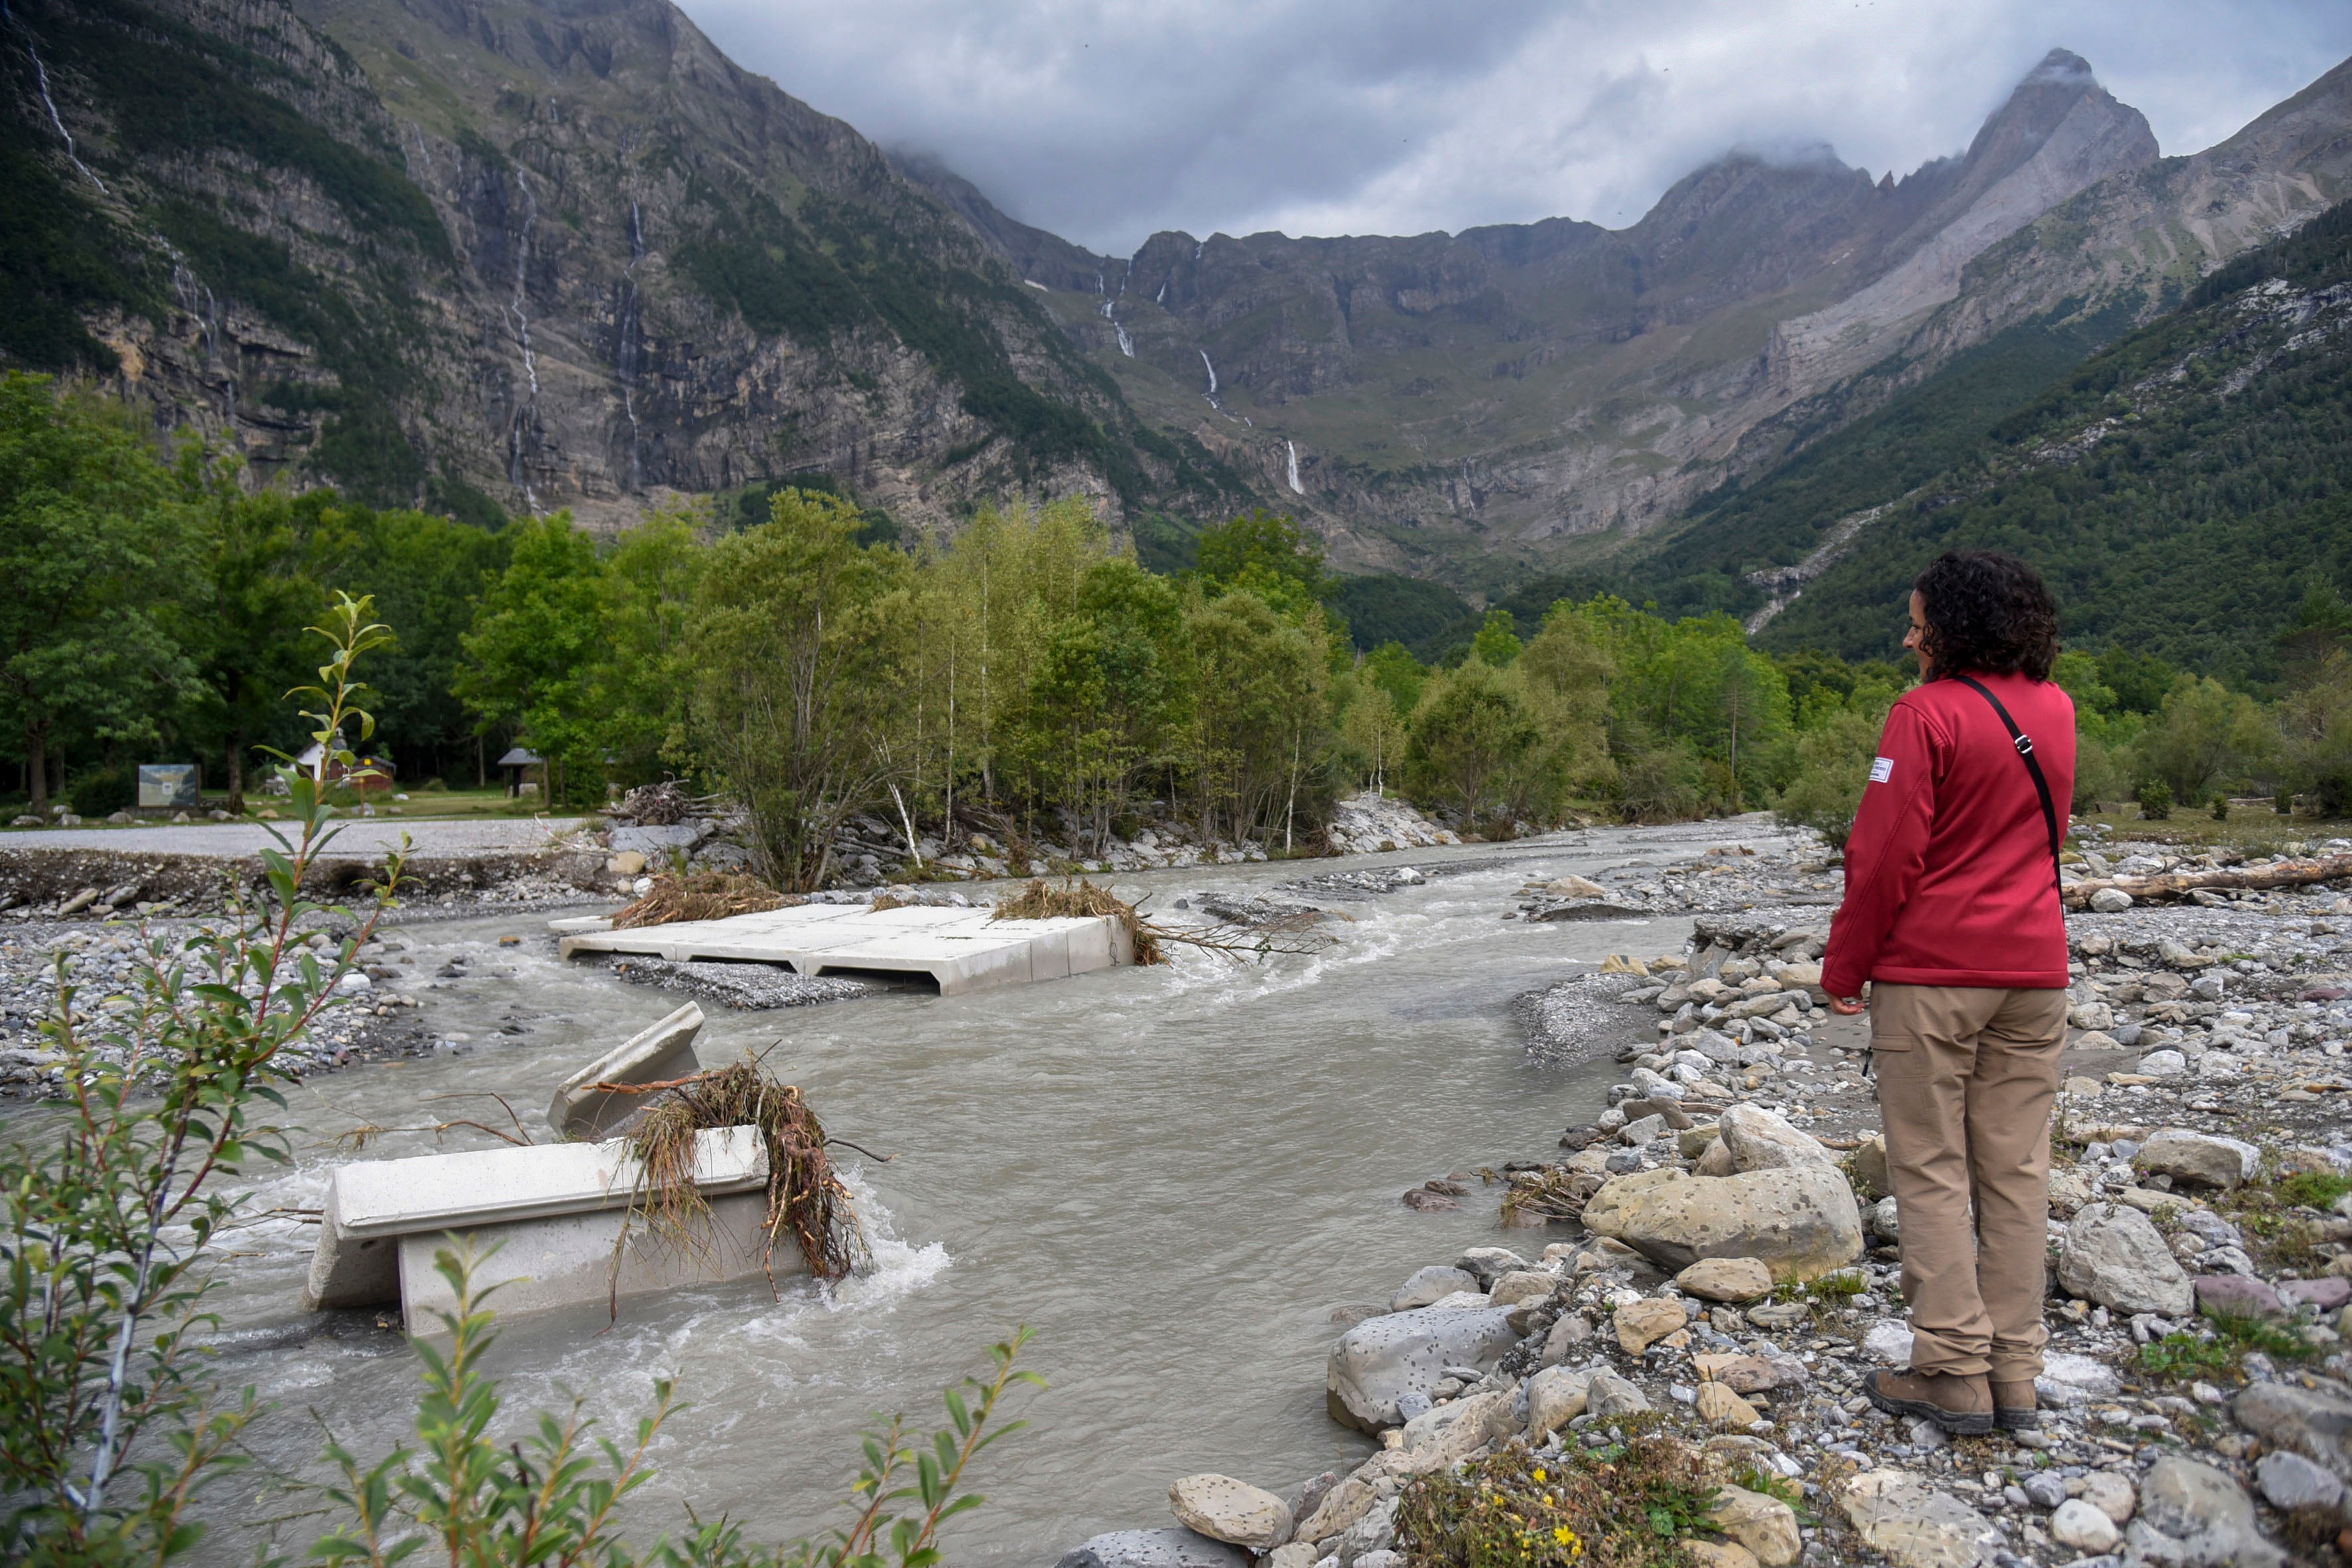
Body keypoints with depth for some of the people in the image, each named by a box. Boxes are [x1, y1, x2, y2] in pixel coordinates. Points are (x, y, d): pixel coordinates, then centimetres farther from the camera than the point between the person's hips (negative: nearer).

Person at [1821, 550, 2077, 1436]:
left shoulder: (1929, 714, -12)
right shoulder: (2055, 710, 8)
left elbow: (1885, 856, -14)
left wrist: (1845, 968, -5)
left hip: (1933, 971, -6)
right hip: (2033, 970, 6)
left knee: (1931, 1172, 2)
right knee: (2015, 1171, 10)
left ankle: (1953, 1373, 5)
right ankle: (2014, 1373, 16)